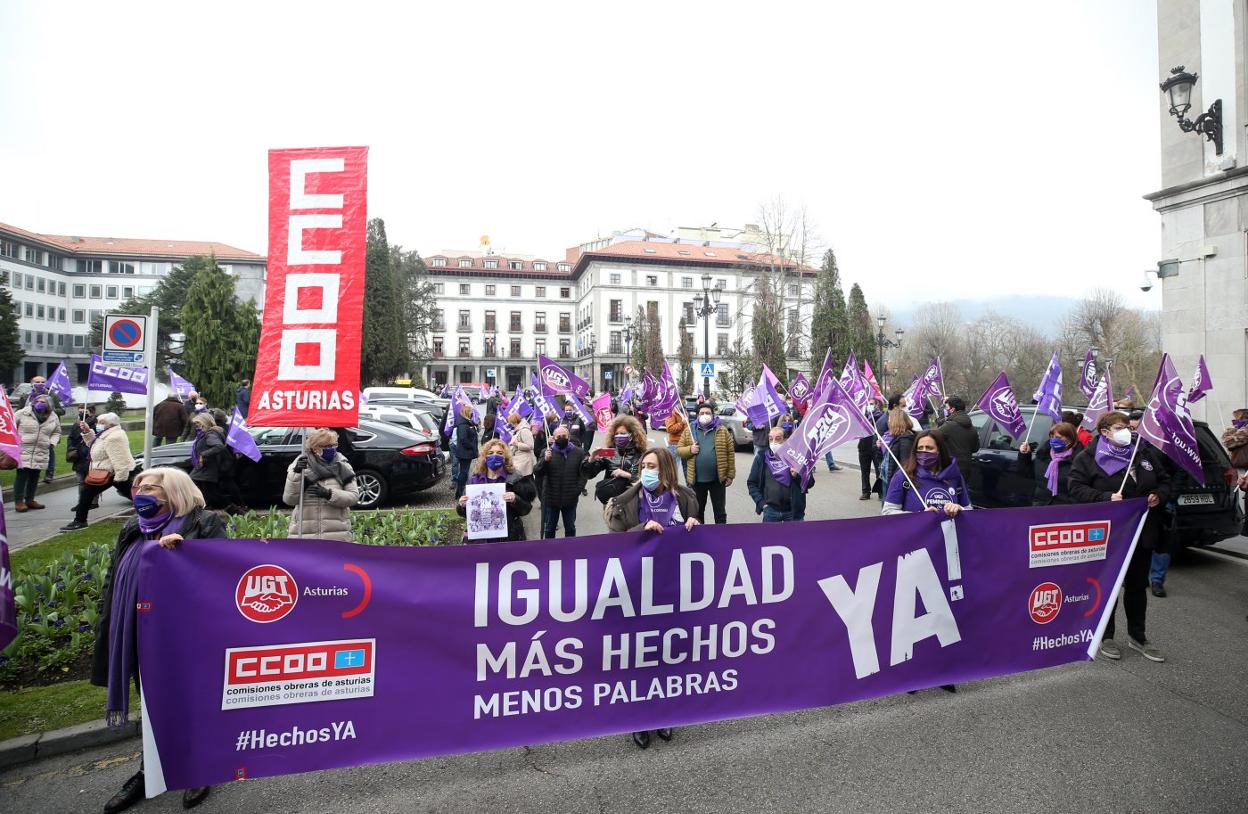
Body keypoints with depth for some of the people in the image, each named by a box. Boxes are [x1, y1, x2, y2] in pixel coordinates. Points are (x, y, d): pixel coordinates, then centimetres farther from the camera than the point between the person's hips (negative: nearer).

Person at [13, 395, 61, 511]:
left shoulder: (53, 417, 5)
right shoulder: (23, 413, -6)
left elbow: (56, 432, 18)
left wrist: (52, 443, 3)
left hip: (41, 453, 4)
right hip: (23, 451, -4)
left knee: (34, 477, 11)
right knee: (22, 476, -6)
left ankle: (29, 500, 22)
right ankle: (19, 501, 2)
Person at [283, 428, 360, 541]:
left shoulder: (342, 466, 6)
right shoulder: (300, 464, 5)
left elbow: (354, 496, -2)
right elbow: (288, 499, -1)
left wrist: (328, 494, -16)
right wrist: (296, 474, -14)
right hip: (304, 533, 0)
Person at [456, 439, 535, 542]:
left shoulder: (514, 479, -5)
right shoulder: (474, 480, 2)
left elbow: (526, 509, -7)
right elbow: (464, 513, 8)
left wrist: (515, 500, -25)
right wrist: (461, 506, -12)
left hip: (509, 537, -2)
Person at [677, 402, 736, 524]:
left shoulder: (722, 431, 0)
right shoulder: (689, 431, 4)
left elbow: (730, 453, 0)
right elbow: (679, 450, 5)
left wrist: (730, 475, -3)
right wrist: (689, 450, -16)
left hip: (718, 479, -1)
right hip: (697, 479, 1)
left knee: (720, 510, 10)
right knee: (697, 511, 13)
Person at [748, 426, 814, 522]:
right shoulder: (762, 458, 2)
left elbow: (810, 482, 3)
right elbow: (752, 483, 6)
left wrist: (798, 476, -17)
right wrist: (761, 502, -4)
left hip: (794, 510, 0)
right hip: (770, 510, 0)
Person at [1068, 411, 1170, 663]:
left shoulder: (1145, 453, 9)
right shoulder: (1087, 458, -8)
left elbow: (1164, 479, 17)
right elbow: (1077, 488, -13)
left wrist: (1159, 495, -3)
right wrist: (1106, 498, -26)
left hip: (1142, 533, 5)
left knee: (1138, 585, 15)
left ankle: (1137, 636, 29)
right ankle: (1106, 636, 19)